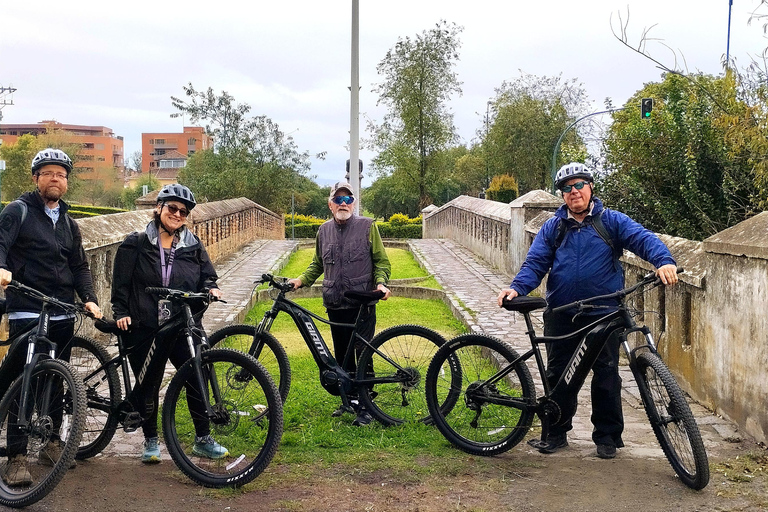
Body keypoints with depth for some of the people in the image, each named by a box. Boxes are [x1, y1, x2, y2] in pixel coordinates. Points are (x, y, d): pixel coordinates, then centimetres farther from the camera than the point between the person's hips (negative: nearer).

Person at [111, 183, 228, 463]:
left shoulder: (193, 246, 10)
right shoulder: (136, 244, 3)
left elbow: (207, 275, 15)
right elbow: (121, 282, 3)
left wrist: (211, 288, -7)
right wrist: (121, 312, -7)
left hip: (184, 327, 2)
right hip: (144, 328, -2)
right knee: (148, 386, 6)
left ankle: (203, 439, 9)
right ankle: (151, 441, 21)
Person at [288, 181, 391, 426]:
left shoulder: (367, 226, -1)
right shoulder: (324, 230, 10)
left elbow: (381, 261, 2)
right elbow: (318, 264, 23)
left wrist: (380, 283, -15)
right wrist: (301, 280, 9)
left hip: (362, 304, -4)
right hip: (335, 305, 4)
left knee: (363, 354, -5)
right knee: (342, 356, 12)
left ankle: (365, 406, 2)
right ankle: (349, 399, 25)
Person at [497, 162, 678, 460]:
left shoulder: (612, 221, 4)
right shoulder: (553, 228, 11)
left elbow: (644, 239, -9)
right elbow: (535, 263, 4)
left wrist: (664, 261, -29)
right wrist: (517, 288, -15)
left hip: (604, 315, -2)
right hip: (561, 316, 2)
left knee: (606, 376, 3)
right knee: (557, 374, 8)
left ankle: (607, 436, 16)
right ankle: (556, 432, 21)